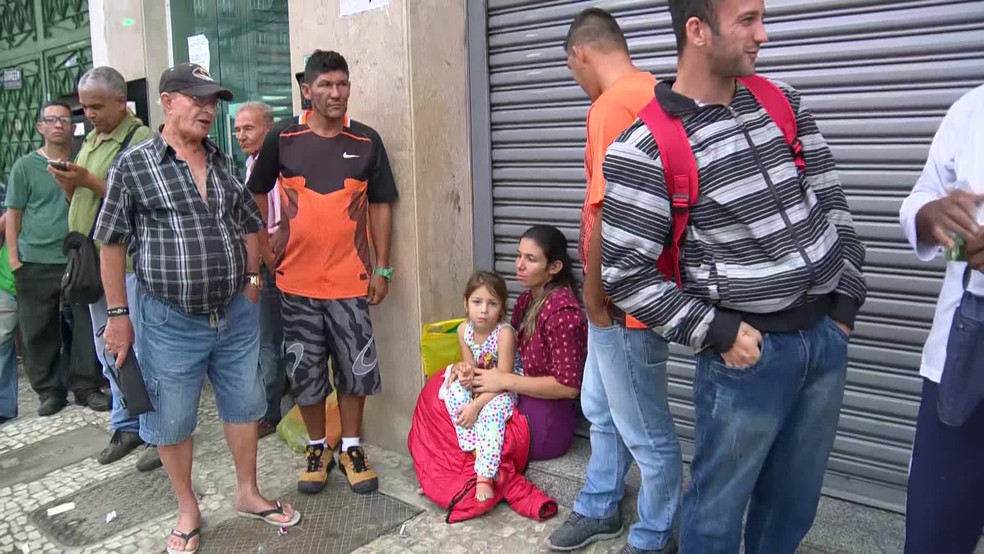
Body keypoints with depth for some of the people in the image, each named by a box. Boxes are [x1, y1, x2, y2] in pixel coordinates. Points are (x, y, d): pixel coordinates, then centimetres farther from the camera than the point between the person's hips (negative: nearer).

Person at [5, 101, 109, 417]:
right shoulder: (25, 166, 3)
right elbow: (13, 215, 4)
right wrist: (13, 257, -2)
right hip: (35, 262, -1)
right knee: (38, 331, 5)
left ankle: (87, 386, 16)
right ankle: (49, 390, 18)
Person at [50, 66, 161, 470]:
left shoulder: (141, 140, -10)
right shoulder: (90, 142, 17)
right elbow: (80, 202, 22)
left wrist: (89, 180, -18)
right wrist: (69, 186, 1)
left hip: (129, 264, -9)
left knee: (141, 350, -3)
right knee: (109, 352, 15)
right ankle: (126, 426, 28)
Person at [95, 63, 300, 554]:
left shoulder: (224, 164, 7)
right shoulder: (133, 165, -6)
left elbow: (249, 226, 17)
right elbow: (112, 243, -4)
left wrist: (252, 282, 9)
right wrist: (118, 315, -5)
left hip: (236, 314, 4)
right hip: (171, 321, -4)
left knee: (242, 405, 15)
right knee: (172, 421, 9)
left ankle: (247, 493, 34)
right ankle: (188, 511, 30)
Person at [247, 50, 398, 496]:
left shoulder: (366, 141, 0)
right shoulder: (282, 138, -1)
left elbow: (380, 205, 3)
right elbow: (256, 192, 13)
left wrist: (382, 268, -1)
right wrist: (265, 237, 4)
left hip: (350, 277, 0)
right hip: (297, 277, 0)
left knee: (356, 366, 7)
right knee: (304, 369, 9)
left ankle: (351, 447, 25)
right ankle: (317, 448, 28)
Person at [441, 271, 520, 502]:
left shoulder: (504, 333, -25)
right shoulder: (464, 330, -8)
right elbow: (471, 366, 3)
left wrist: (476, 405, -29)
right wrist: (463, 370, -23)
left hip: (503, 390, -6)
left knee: (491, 412, -34)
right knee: (454, 390, -23)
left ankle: (484, 477, -35)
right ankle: (475, 452, -24)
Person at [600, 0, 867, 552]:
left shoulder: (782, 101, 5)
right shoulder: (645, 150, -15)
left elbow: (832, 201, 12)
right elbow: (625, 274, -14)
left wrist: (846, 299, 8)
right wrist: (716, 332, -14)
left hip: (827, 337, 6)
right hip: (748, 349, -6)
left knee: (794, 499, 20)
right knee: (719, 507, 9)